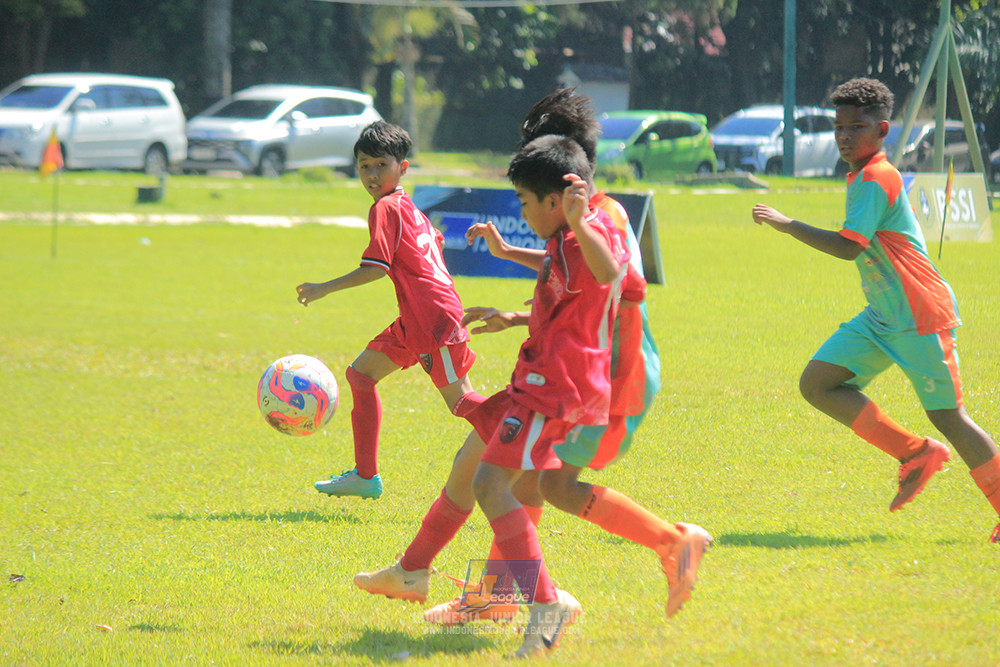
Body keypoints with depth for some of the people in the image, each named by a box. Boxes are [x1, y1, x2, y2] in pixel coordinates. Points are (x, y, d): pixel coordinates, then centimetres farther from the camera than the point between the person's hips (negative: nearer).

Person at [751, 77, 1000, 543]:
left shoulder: (877, 179, -17)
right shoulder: (863, 178, 12)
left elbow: (849, 246, -28)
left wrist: (786, 225, -24)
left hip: (921, 319, -10)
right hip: (882, 317, 10)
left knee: (947, 416, -5)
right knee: (817, 383, -3)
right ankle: (916, 454, 4)